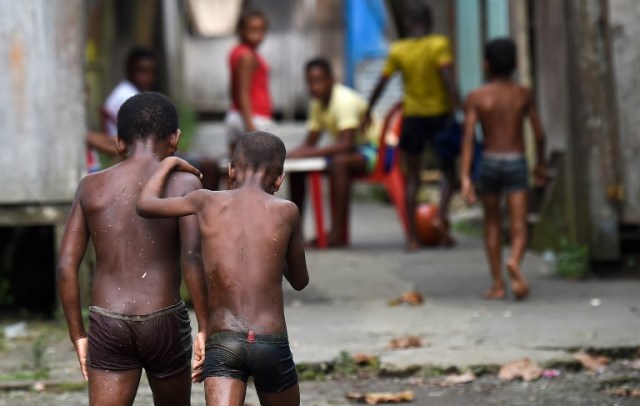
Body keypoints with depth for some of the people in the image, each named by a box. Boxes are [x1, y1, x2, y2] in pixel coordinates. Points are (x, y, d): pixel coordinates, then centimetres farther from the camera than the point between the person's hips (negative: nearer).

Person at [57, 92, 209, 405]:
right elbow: (192, 258, -16)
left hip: (107, 324, 1)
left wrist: (77, 335, 10)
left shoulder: (92, 187, 6)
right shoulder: (183, 185, -3)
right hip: (164, 322, -1)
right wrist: (204, 326, -10)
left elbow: (66, 266, 2)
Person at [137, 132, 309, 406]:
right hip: (272, 343, 0)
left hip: (221, 342, 0)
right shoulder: (285, 211, 3)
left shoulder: (207, 202, 4)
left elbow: (145, 204, 20)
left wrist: (168, 165, 36)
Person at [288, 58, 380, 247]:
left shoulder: (345, 100, -23)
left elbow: (345, 144, -32)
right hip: (348, 151, 9)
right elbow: (309, 144, 6)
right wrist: (289, 155, -14)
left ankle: (338, 232, -38)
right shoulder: (318, 103, 3)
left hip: (371, 151, -9)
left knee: (339, 162, -39)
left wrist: (309, 153, -34)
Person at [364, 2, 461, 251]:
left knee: (413, 176, 8)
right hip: (439, 113, -2)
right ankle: (442, 216, -10)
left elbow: (381, 84, 0)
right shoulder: (439, 44, -8)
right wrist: (456, 107, -20)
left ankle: (412, 236, 2)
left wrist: (368, 112, 11)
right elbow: (448, 78, -20)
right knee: (448, 169, 15)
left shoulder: (398, 50, -1)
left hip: (413, 116, 2)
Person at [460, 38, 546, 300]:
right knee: (518, 227, -5)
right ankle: (514, 262, -37)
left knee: (492, 223, 18)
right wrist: (541, 164, 21)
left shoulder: (476, 97, -3)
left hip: (489, 162, 0)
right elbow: (539, 134, 5)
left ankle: (497, 284, 17)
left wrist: (465, 177, -14)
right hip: (516, 162, 0)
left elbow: (468, 137, -11)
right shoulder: (524, 94, 2)